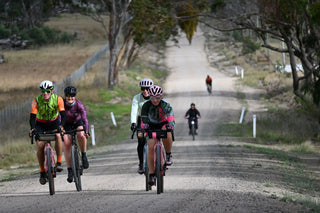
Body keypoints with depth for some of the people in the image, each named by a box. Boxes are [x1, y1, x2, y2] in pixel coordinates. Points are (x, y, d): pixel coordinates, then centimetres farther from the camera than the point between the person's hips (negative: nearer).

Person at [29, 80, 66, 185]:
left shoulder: (58, 99, -22)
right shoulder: (37, 101, -24)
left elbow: (63, 114, -28)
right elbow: (32, 116, -30)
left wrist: (61, 126, -47)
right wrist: (32, 128, -49)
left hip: (54, 122, 0)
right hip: (40, 124, 0)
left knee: (58, 136, -32)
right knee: (40, 146, -17)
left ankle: (59, 162, -23)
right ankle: (42, 171, -1)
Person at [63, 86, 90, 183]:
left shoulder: (79, 105, -27)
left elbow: (85, 118, -37)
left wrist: (86, 131, -52)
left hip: (78, 123, -1)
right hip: (67, 125, 1)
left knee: (81, 135, -33)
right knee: (67, 145, -14)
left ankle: (84, 156, -12)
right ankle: (70, 171, -8)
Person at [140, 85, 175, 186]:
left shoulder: (166, 105, -26)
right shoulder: (146, 105, -22)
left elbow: (171, 117, -36)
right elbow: (144, 119, -25)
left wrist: (170, 125, -57)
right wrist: (144, 126, -47)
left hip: (163, 124, -1)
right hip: (152, 125, 1)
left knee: (166, 133, -38)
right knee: (151, 147, -14)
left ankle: (168, 155, -15)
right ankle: (151, 174, -7)